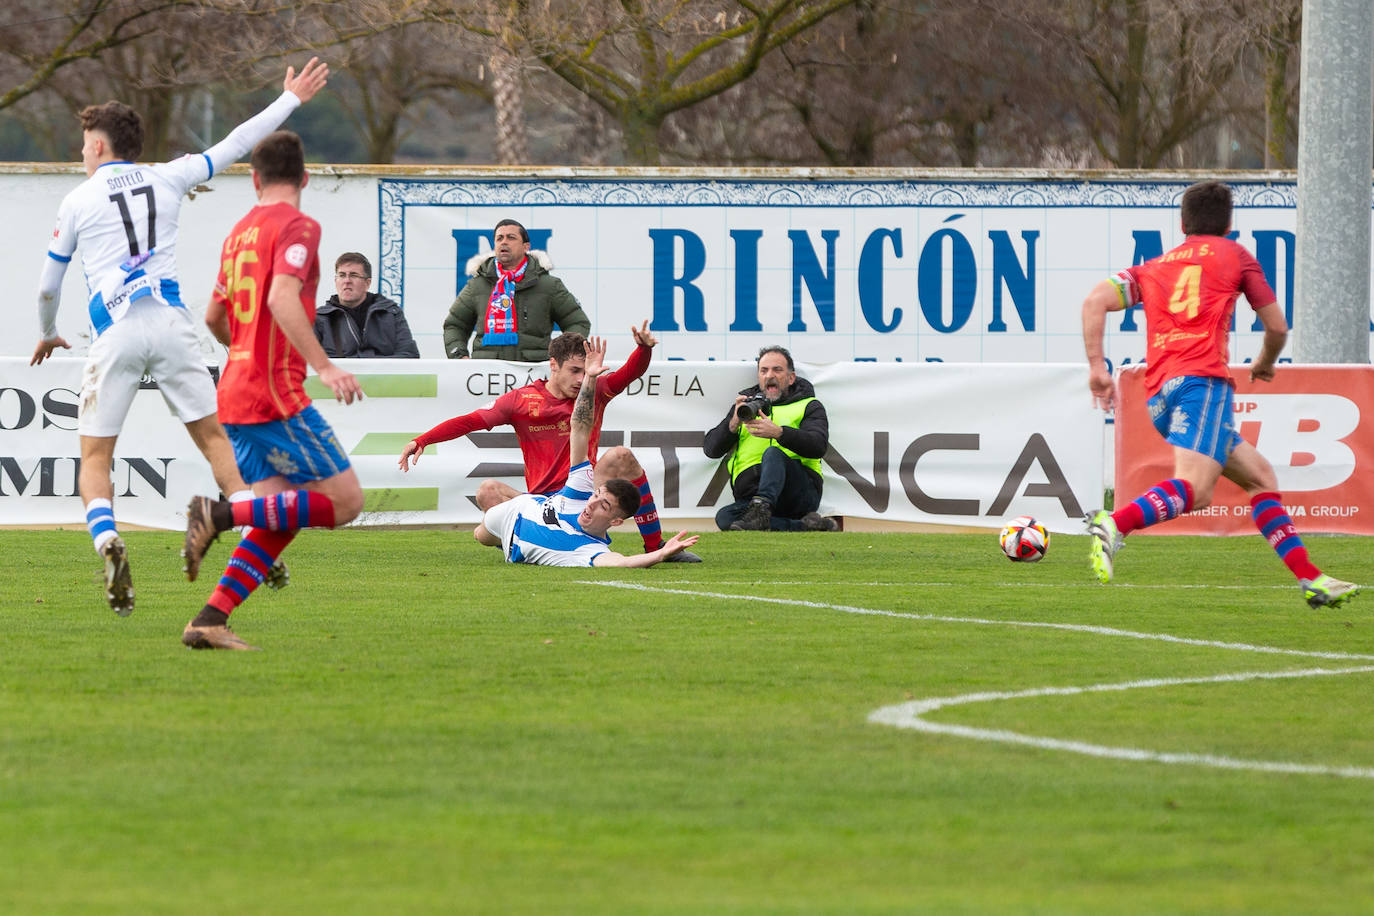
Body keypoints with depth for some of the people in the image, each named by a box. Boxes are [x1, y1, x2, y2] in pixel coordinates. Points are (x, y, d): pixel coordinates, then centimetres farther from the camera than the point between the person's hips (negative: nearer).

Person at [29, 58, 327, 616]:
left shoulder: (78, 202, 7)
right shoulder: (168, 179, 11)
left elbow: (47, 285, 14)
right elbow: (235, 145, 19)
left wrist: (48, 335, 33)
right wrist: (291, 99, 30)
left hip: (114, 334, -2)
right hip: (170, 323, 2)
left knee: (95, 457, 3)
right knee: (213, 437, 9)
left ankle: (107, 541, -23)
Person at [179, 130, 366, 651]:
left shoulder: (241, 232, 17)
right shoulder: (296, 226, -8)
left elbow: (214, 317, 27)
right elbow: (282, 298, -24)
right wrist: (322, 365, -30)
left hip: (237, 391, 9)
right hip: (275, 393, -9)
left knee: (279, 518, 8)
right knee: (344, 501, -6)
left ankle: (210, 620, -4)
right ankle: (220, 516, -16)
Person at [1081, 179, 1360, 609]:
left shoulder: (1152, 268, 26)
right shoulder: (1234, 255, 17)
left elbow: (1095, 300, 10)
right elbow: (1277, 327, 19)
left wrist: (1096, 366, 7)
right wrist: (1265, 363, 40)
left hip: (1160, 391, 6)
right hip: (1202, 378, -6)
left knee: (1260, 475, 17)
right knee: (1192, 488, -25)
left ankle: (1310, 578, 13)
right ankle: (1114, 525, -50)